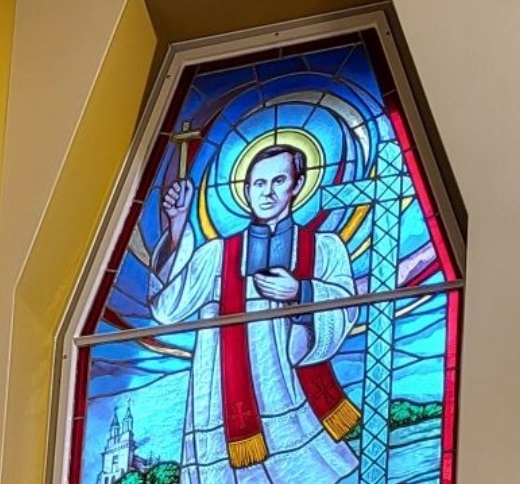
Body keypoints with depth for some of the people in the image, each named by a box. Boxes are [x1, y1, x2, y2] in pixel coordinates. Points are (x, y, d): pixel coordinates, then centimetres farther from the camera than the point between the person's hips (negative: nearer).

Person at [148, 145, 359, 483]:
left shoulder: (324, 248, 13)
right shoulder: (218, 254, 13)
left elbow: (345, 308, 0)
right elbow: (168, 308, 2)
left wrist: (301, 293, -19)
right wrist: (177, 233, -6)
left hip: (296, 407, 0)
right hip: (234, 412, 1)